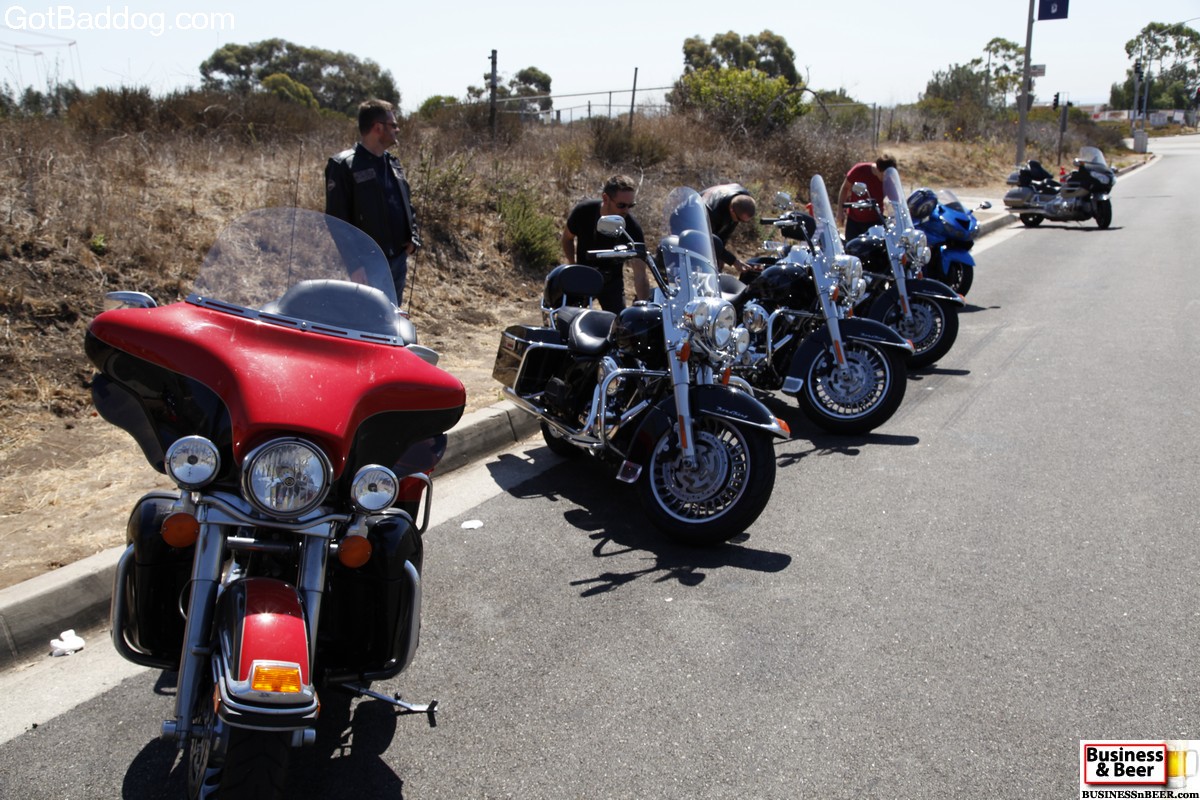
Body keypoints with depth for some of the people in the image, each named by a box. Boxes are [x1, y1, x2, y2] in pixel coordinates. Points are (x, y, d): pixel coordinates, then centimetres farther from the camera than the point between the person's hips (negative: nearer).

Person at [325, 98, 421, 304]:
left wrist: (413, 238, 6)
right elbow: (336, 217, -12)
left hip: (397, 261, 7)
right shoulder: (344, 165, -11)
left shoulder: (394, 163, 13)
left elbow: (407, 205, 22)